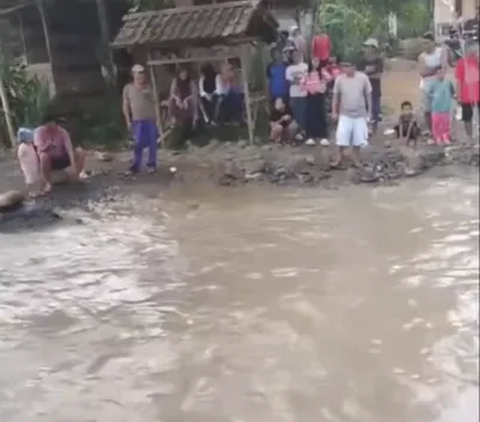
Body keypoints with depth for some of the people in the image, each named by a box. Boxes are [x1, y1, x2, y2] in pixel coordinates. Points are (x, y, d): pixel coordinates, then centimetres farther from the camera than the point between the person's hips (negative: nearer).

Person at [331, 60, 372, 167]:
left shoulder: (363, 78, -10)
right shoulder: (340, 79, -8)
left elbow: (368, 95, 0)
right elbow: (336, 96, 2)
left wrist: (369, 111, 3)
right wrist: (334, 111, 2)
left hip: (360, 114, 0)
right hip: (345, 114, 0)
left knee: (358, 139, 8)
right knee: (341, 138, -3)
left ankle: (356, 160, 24)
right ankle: (339, 158, 13)